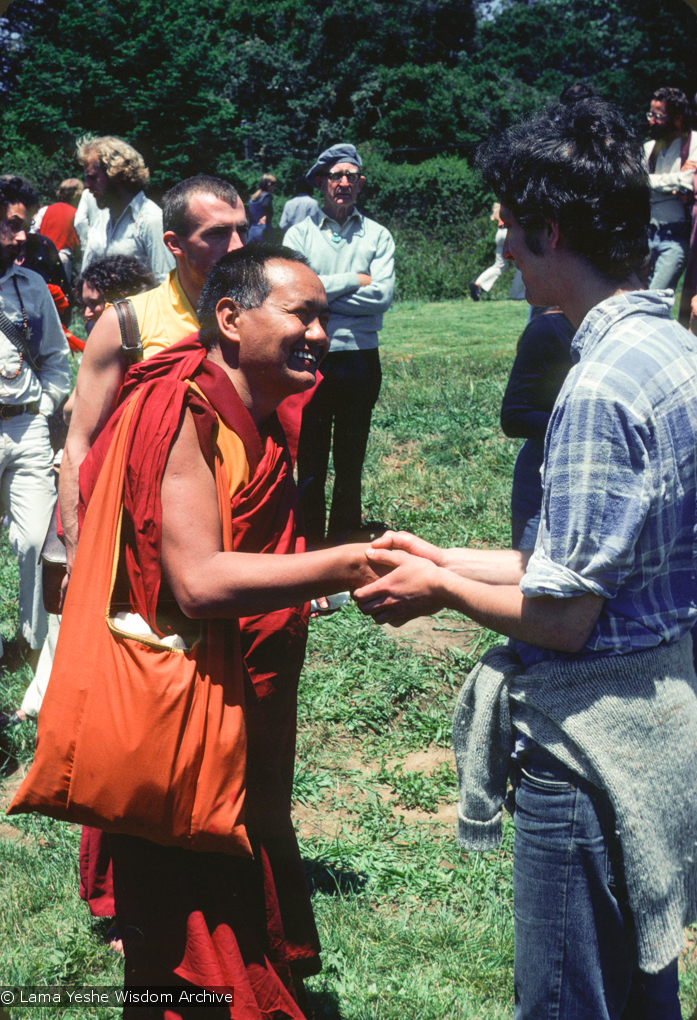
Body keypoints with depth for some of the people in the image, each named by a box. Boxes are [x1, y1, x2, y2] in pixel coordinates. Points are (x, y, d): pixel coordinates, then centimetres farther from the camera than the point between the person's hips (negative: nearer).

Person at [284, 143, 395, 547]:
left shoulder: (378, 236, 6)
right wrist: (353, 281, -9)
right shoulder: (300, 233, 4)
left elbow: (383, 295, -9)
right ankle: (310, 544, 15)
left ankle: (345, 541, 20)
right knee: (310, 457, 5)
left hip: (360, 360, 1)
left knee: (351, 459, 10)